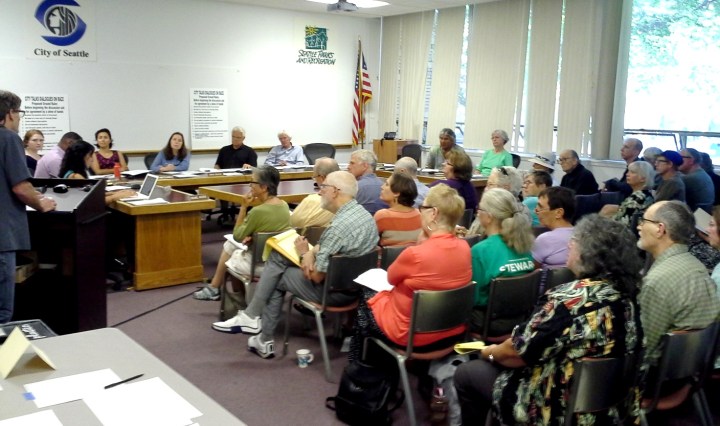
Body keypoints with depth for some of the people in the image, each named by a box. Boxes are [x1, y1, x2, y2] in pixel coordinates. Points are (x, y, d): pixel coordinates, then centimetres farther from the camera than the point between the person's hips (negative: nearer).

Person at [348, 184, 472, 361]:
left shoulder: (415, 254, -29)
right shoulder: (464, 247, -8)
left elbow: (391, 277, -7)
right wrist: (426, 241, 0)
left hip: (411, 332, -7)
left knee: (367, 297, 21)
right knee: (383, 295, 28)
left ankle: (358, 366, 38)